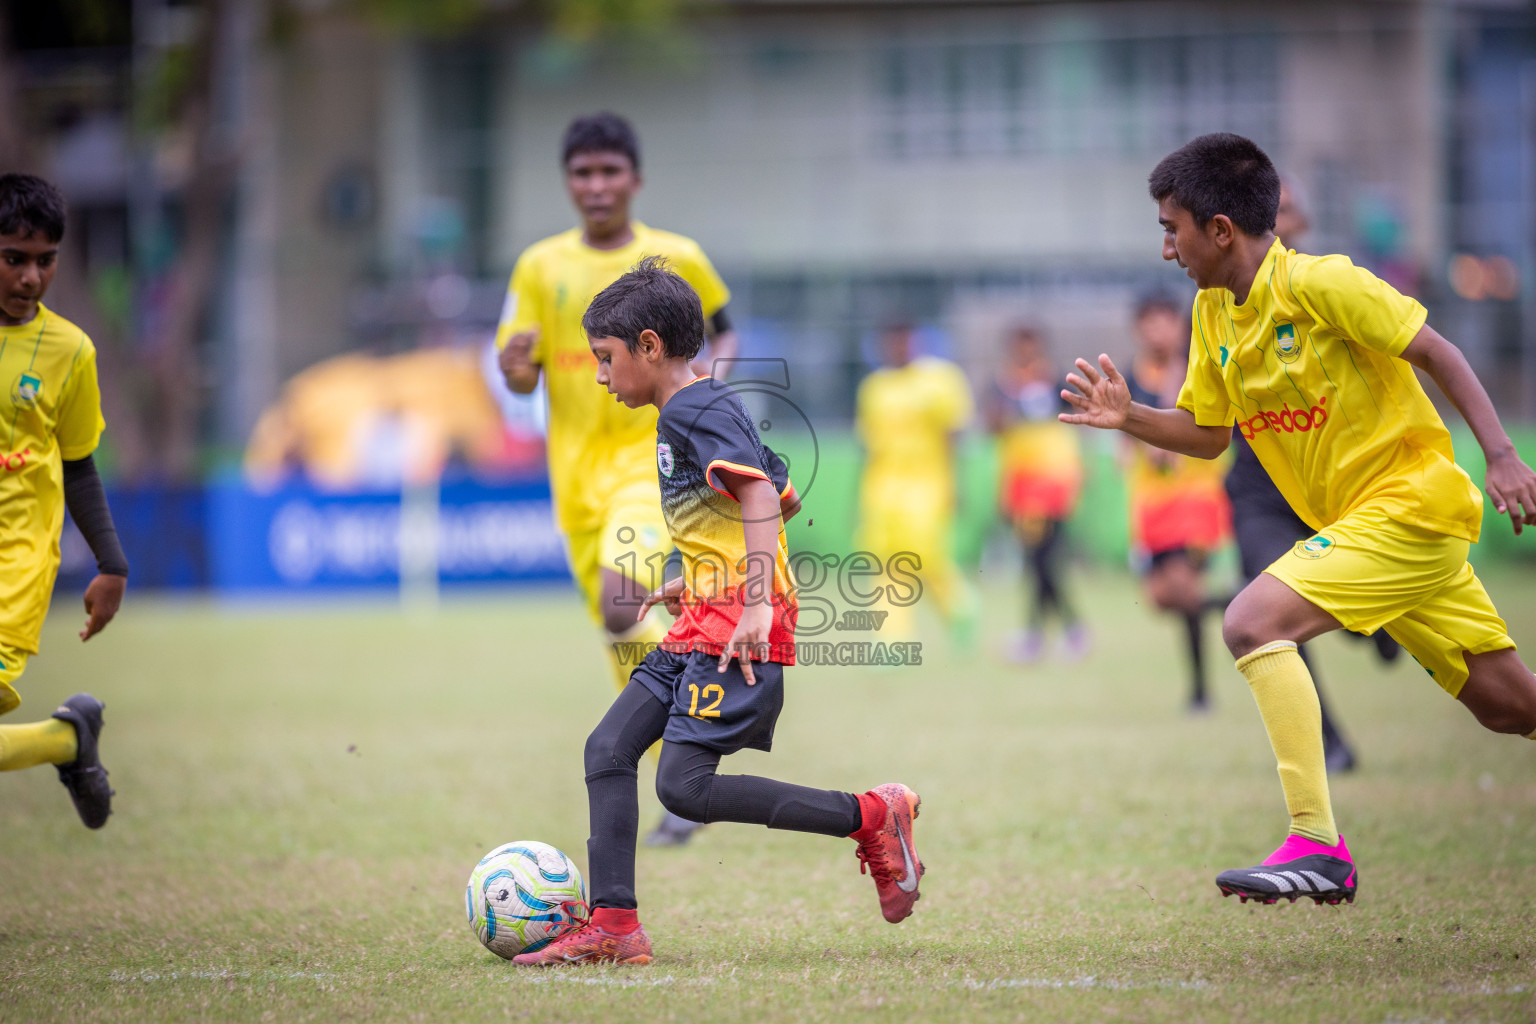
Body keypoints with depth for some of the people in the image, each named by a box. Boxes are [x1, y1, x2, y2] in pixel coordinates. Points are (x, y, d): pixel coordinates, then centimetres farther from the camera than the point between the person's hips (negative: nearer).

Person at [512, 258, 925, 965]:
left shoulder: (694, 410, -10)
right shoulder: (698, 410, 20)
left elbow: (761, 496, -24)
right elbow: (778, 500, 30)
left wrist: (757, 602, -33)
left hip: (738, 624, -10)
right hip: (704, 620, 10)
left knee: (685, 786, -16)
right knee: (608, 749, 3)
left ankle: (873, 816, -8)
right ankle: (612, 925, 2)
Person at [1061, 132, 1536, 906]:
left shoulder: (1320, 284, -15)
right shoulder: (1214, 313, 9)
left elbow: (1436, 352, -12)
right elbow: (1207, 435, 16)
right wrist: (1128, 419, -1)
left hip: (1412, 501, -8)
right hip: (1356, 520, 8)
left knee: (1254, 622, -22)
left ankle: (1317, 847, -24)